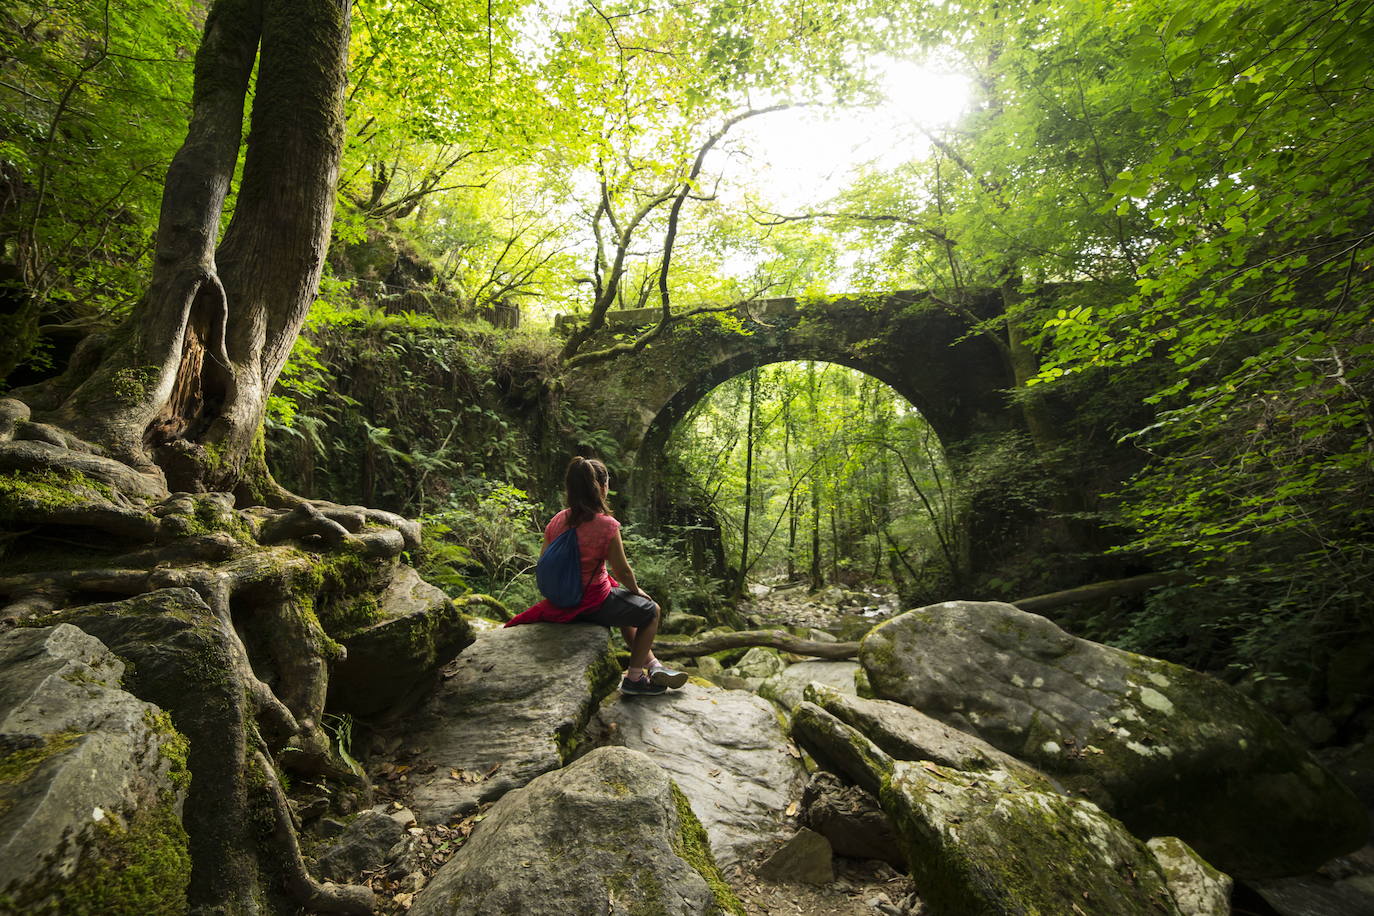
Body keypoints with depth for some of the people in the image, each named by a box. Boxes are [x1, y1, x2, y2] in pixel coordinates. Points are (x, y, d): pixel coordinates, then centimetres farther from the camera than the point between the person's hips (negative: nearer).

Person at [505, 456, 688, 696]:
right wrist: (637, 590, 6)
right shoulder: (605, 524, -22)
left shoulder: (557, 521, -4)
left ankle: (653, 665, 36)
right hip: (593, 602, -7)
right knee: (650, 610, 16)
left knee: (627, 607, 32)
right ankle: (634, 678, 18)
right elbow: (623, 572, -14)